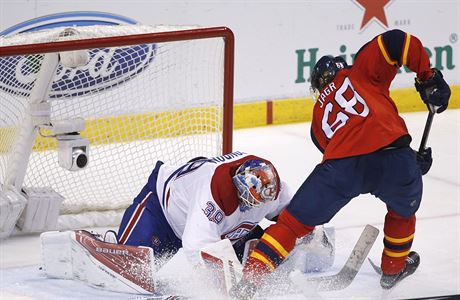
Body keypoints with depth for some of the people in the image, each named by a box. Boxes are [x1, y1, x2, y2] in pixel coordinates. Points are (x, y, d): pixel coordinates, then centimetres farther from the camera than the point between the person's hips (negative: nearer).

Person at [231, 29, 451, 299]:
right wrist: (429, 78, 15)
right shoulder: (360, 71, 25)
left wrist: (411, 159, 30)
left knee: (294, 222, 8)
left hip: (342, 165, 1)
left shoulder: (319, 116, 34)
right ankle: (394, 268, 47)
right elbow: (397, 42, 8)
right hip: (393, 157, -1)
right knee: (404, 210, 32)